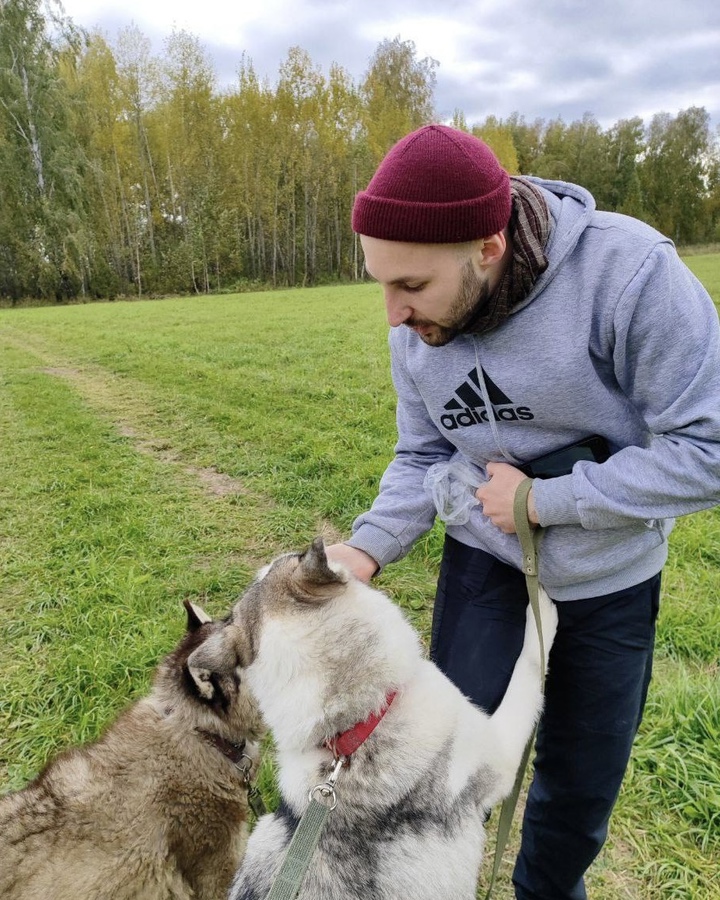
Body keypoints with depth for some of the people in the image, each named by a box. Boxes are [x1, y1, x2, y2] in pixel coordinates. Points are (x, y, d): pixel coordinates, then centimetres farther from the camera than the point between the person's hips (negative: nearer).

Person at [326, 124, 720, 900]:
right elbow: (422, 455, -1)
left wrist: (539, 500, -23)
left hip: (609, 575, -1)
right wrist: (368, 547, -17)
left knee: (582, 779, 18)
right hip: (484, 558, 2)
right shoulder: (415, 330, -12)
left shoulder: (629, 271, -27)